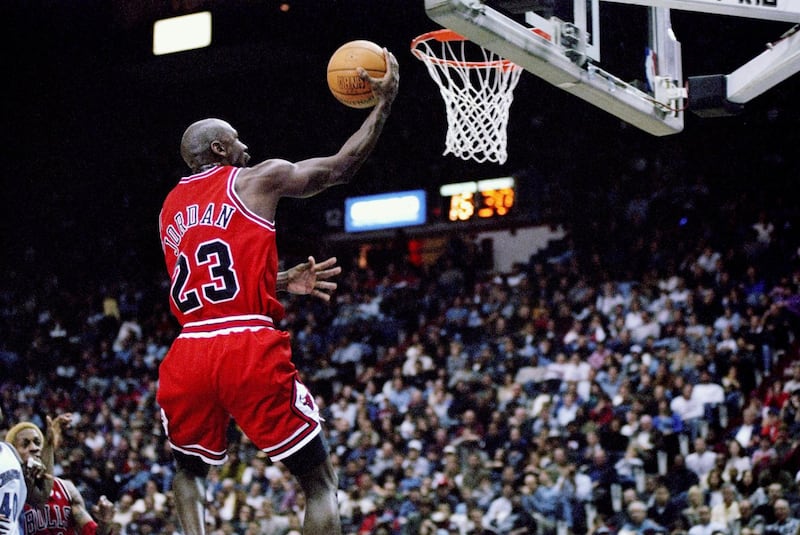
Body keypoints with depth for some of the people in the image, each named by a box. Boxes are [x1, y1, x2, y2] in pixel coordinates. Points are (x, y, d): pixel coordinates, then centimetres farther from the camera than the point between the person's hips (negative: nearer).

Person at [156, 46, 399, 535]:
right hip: (251, 349, -4)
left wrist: (283, 283, 34)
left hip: (189, 354, 5)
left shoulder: (171, 208, 24)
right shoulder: (258, 179, 8)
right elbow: (342, 166, 12)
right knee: (321, 483, 6)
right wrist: (385, 100, 21)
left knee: (188, 469, 31)